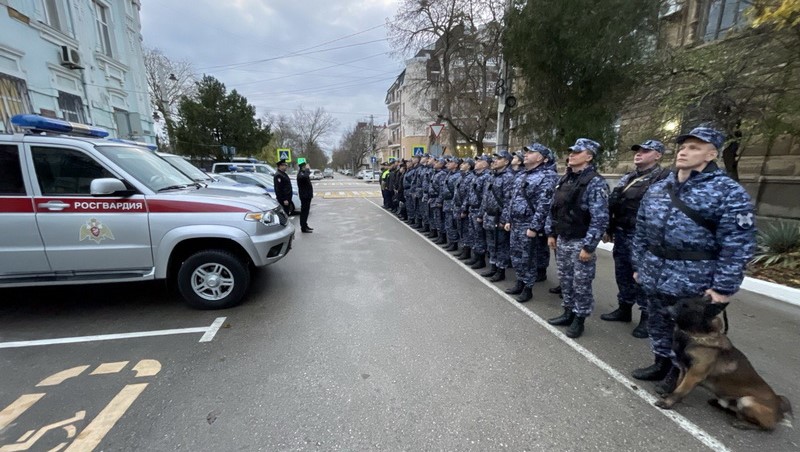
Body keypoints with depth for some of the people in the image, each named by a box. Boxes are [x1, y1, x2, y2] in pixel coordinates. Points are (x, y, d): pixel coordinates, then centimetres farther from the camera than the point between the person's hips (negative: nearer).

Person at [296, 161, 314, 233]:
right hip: (304, 196, -10)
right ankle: (303, 228, 0)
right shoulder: (300, 174, -17)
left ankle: (305, 225, 28)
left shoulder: (303, 173, 16)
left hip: (307, 195, 10)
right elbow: (305, 176, -40)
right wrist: (307, 169, -27)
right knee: (304, 211, -5)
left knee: (306, 211, 17)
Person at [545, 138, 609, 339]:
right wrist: (551, 233, 11)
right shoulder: (564, 179, 9)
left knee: (581, 284, 6)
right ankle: (568, 313, 33)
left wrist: (588, 246, -20)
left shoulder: (595, 182, -14)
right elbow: (554, 208, 14)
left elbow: (600, 218, -19)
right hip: (562, 240, 7)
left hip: (580, 242, -7)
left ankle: (579, 319, 22)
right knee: (565, 280, 17)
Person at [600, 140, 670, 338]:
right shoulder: (627, 178, 15)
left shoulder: (664, 178, -8)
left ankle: (647, 317, 18)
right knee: (622, 274, 16)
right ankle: (624, 309, 31)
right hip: (621, 234, 7)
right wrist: (609, 230, 16)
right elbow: (612, 205, 17)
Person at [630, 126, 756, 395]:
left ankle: (679, 373, 32)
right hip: (654, 277, 6)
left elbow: (737, 245, -13)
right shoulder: (657, 189, 6)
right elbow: (641, 232, 10)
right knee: (658, 325, 19)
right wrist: (638, 266, 10)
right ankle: (662, 363, 38)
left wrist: (723, 287, -16)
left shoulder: (729, 193, -10)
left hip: (693, 282, -5)